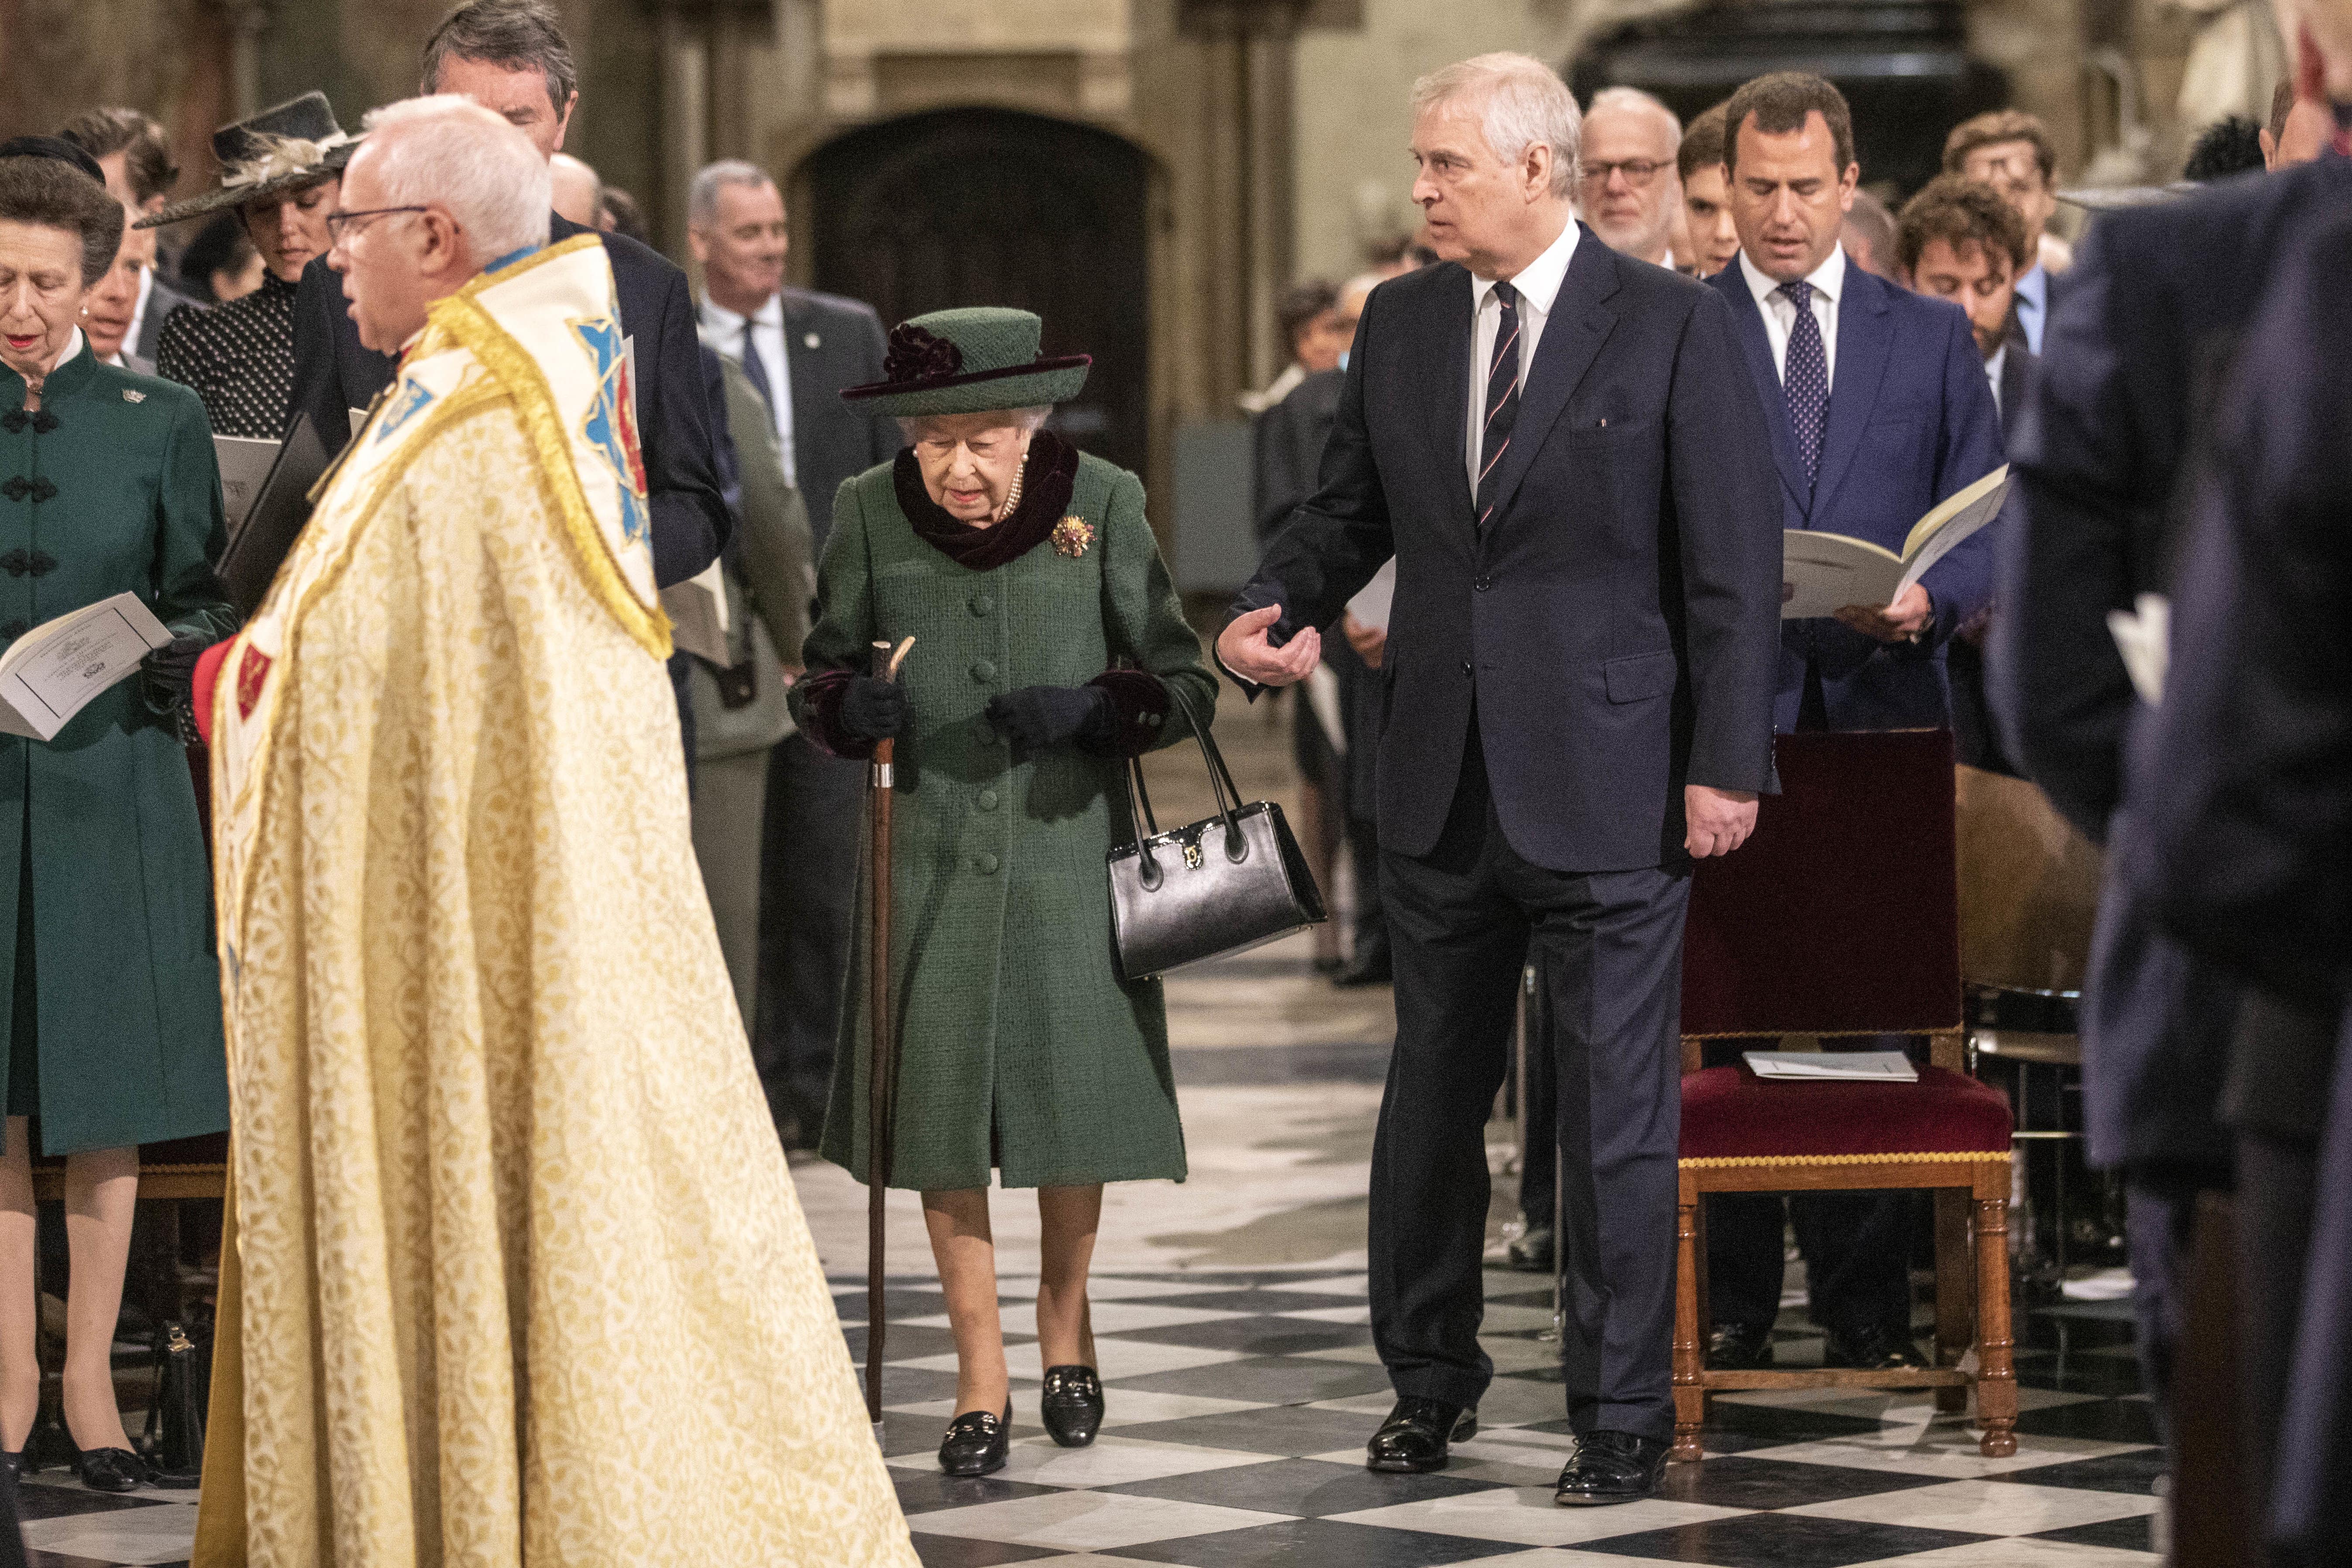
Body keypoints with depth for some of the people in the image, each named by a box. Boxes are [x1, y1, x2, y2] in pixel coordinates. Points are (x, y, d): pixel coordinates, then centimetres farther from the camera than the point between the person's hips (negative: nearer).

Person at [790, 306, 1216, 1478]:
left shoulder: (1102, 503, -6)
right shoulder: (869, 512, -3)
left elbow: (1184, 682, -1)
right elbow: (821, 676, 7)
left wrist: (1089, 709, -21)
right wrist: (851, 706, -16)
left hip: (1067, 842, -1)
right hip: (932, 851, 1)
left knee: (1075, 1091, 4)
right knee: (943, 1106, 1)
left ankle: (1065, 1314, 32)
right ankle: (980, 1376, 13)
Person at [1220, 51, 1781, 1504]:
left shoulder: (1673, 325, -6)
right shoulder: (1399, 325, 8)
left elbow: (1736, 559, -7)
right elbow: (1353, 508, 17)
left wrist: (1728, 762, -11)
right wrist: (1278, 604, -5)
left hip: (1609, 782, -5)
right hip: (1443, 782, 5)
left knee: (1618, 1110, 1)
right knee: (1433, 1095, 13)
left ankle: (1624, 1412, 11)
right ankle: (1430, 1376, 27)